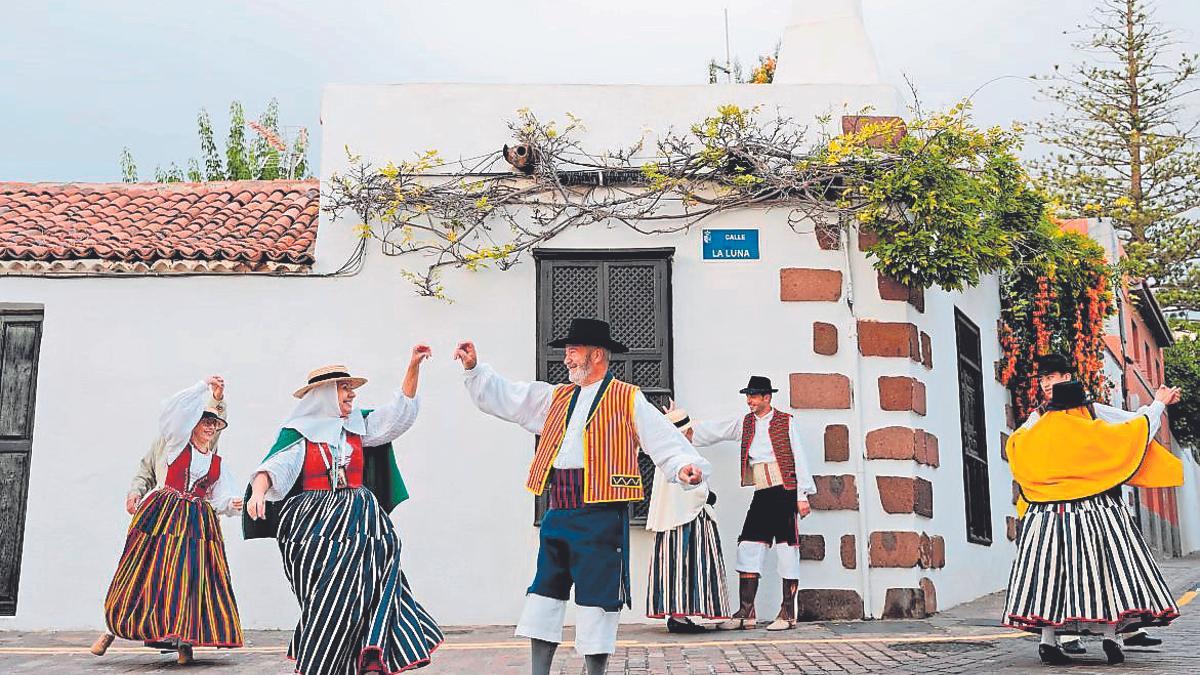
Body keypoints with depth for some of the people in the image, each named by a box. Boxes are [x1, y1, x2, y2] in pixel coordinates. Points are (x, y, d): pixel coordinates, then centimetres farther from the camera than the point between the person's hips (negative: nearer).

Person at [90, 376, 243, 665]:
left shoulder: (216, 461, 14)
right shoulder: (175, 442, 5)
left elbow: (220, 497, 9)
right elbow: (175, 409, -10)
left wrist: (233, 504, -10)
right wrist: (205, 388, -15)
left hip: (199, 523, 3)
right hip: (161, 516, -3)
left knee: (190, 579, -3)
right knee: (147, 573, -1)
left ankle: (184, 641, 0)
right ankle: (112, 630, 15)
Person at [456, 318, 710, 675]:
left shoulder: (627, 399, 0)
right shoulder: (556, 398, 17)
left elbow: (665, 441, -6)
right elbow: (504, 397, 20)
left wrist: (685, 467, -23)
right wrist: (474, 369, 12)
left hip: (601, 515, -6)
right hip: (558, 513, 6)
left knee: (597, 598, -1)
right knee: (545, 591, 9)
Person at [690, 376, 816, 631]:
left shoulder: (787, 422, 1)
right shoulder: (744, 423, 13)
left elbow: (799, 459, 0)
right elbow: (711, 431, 15)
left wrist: (803, 496, -4)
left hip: (785, 492, -5)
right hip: (761, 494, 5)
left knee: (787, 549, -2)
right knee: (748, 548, -1)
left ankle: (788, 614, 5)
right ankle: (746, 613, 3)